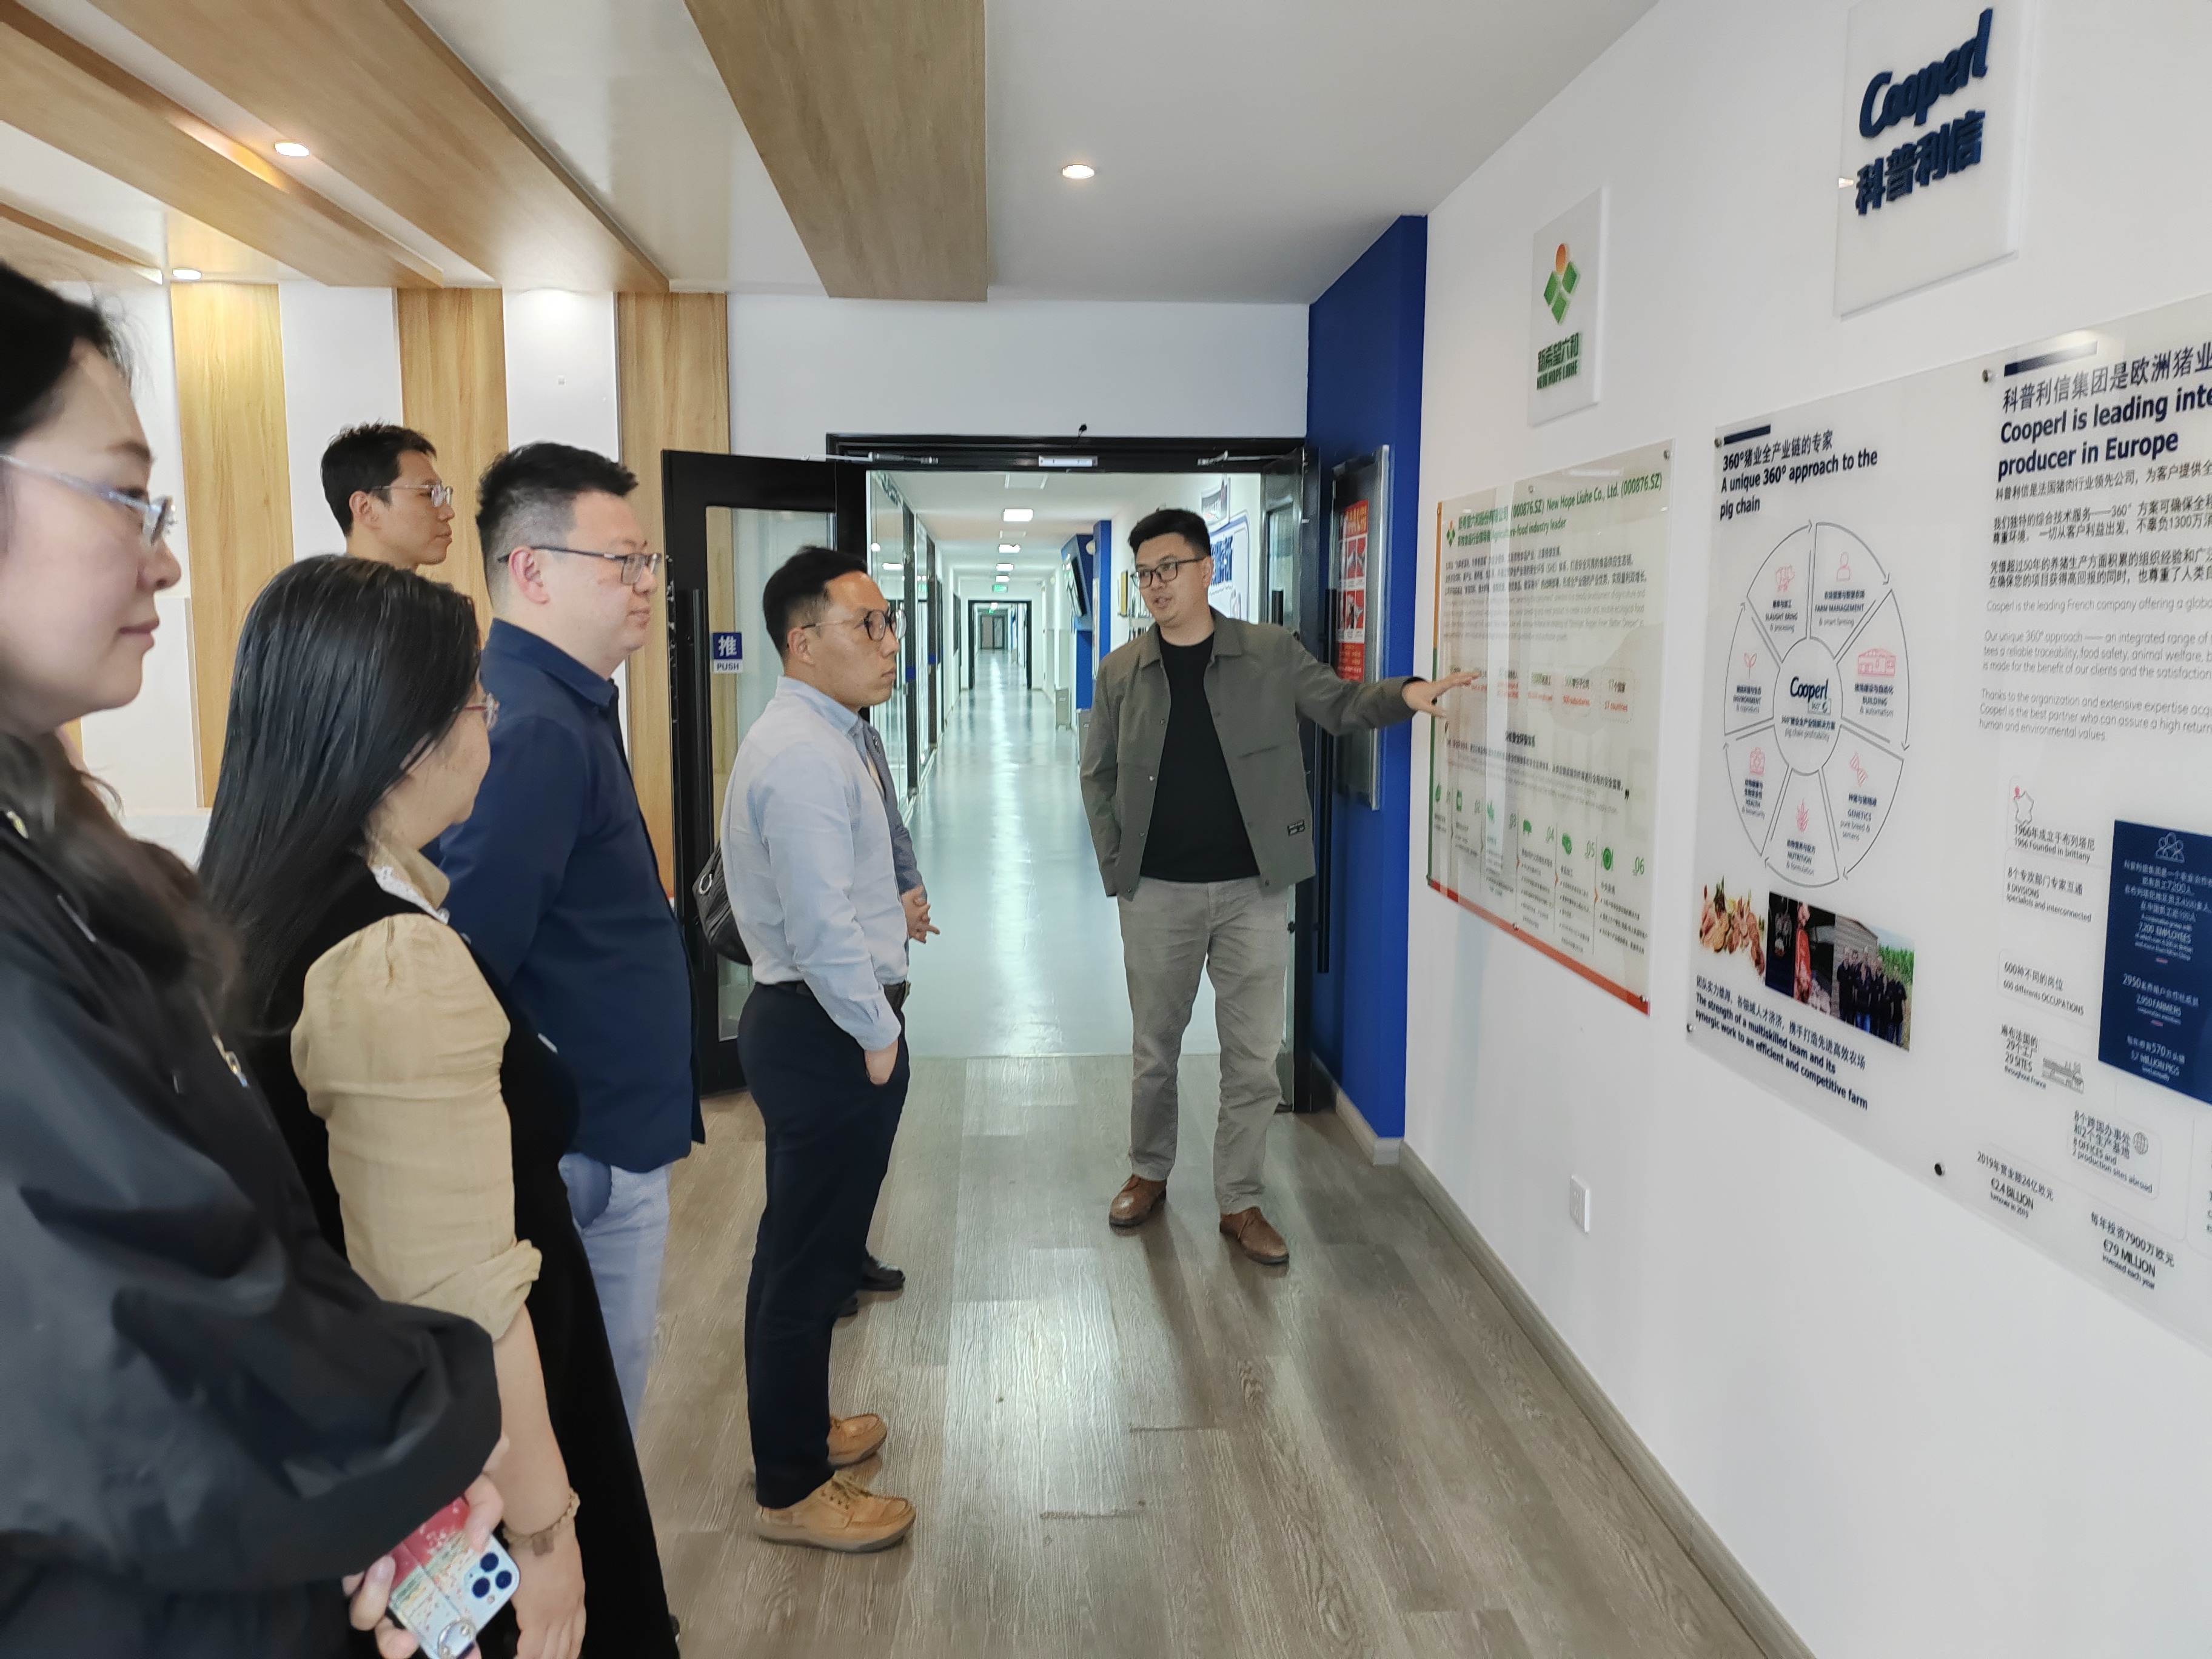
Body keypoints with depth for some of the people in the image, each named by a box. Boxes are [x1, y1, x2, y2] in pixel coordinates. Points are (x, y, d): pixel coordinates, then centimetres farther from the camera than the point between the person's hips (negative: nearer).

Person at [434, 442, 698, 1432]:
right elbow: (468, 966, -27)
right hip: (594, 1150, -9)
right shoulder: (535, 727, -22)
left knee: (598, 1393, 23)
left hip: (611, 1129, 9)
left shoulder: (566, 707, 9)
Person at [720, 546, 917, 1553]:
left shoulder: (825, 738, 13)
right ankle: (793, 1491, 18)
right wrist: (878, 1036, -16)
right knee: (809, 1255, 2)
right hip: (827, 1034, -11)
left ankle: (799, 1425, 40)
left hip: (816, 1024, 11)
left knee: (812, 1244, 22)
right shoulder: (804, 755, -21)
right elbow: (822, 927, -26)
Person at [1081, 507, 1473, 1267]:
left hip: (1250, 890, 0)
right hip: (1158, 892, 1)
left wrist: (1403, 694, -17)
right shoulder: (1122, 670, 3)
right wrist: (1114, 865, 0)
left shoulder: (1271, 653, 0)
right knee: (1155, 1046, 13)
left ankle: (1240, 1203, 19)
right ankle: (1149, 1173, 34)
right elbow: (1098, 775, 8)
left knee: (1252, 1056, 4)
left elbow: (1339, 703, 4)